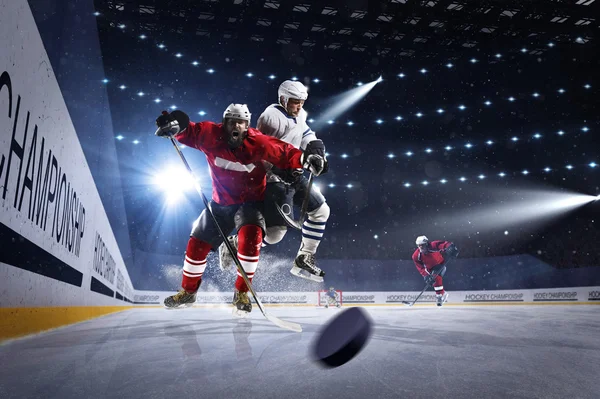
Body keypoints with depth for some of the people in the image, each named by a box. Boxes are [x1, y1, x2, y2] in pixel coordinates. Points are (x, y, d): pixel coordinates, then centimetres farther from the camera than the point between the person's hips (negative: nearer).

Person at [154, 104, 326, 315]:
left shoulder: (257, 142, -20)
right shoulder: (212, 135, -14)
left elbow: (283, 152, -18)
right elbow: (189, 131, -10)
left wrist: (304, 159, -35)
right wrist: (175, 125, -32)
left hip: (249, 202, -3)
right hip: (220, 203, 3)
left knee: (251, 236, -29)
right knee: (197, 243, 5)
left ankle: (242, 293, -11)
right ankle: (188, 291, 30)